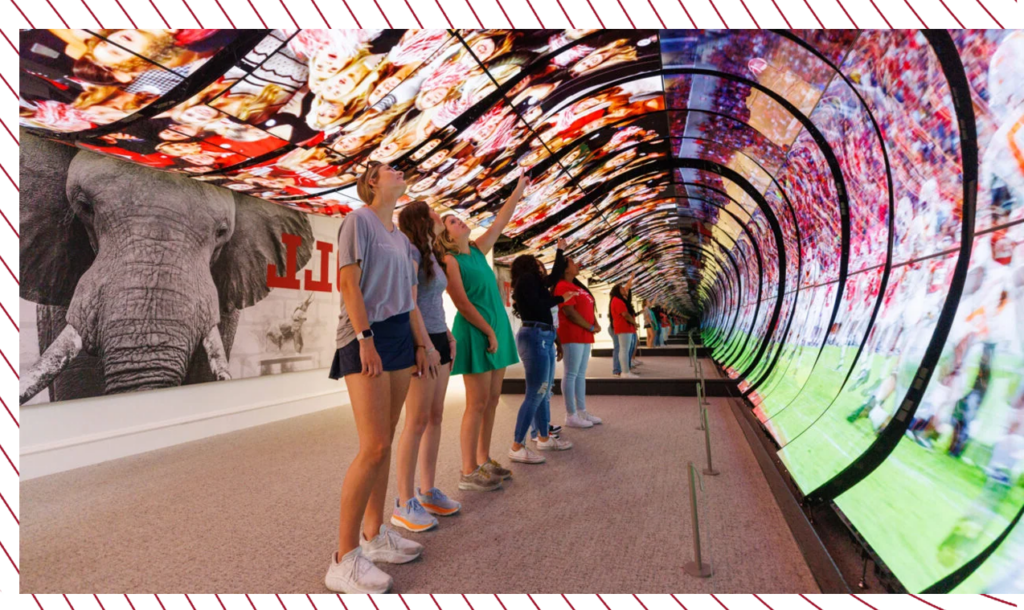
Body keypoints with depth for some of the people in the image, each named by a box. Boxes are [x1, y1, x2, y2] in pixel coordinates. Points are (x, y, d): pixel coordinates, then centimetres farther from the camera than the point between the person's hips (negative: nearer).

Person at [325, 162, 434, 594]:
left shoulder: (401, 239, 20)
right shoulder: (358, 220, -3)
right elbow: (348, 283, -11)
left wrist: (420, 344, 14)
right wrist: (365, 337, -18)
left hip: (400, 337, 8)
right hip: (368, 337, -8)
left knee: (385, 443, 10)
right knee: (374, 448, -12)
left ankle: (374, 535, 22)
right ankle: (344, 559, 0)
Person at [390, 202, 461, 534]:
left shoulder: (431, 256, 20)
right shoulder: (411, 251, -8)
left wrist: (447, 335, 11)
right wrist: (427, 345, -20)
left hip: (438, 340, 9)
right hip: (420, 343, -9)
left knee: (435, 418, 9)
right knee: (417, 422, -7)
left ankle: (427, 492, 19)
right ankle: (404, 504, 3)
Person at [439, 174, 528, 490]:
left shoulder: (477, 250, 14)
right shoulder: (450, 260, -7)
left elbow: (501, 221, 18)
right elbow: (463, 303, -14)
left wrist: (519, 189, 20)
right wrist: (489, 332, -13)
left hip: (496, 328, 8)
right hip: (476, 333, -8)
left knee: (492, 399, 10)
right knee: (478, 402, -6)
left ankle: (483, 461, 20)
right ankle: (468, 473, 2)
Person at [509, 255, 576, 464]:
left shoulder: (532, 282, 23)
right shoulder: (527, 278, -5)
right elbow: (536, 305, -16)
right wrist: (561, 298, -6)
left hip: (543, 338, 11)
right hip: (535, 337, -11)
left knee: (543, 392, 13)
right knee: (535, 393, -13)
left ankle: (544, 438, 22)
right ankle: (517, 447, -11)